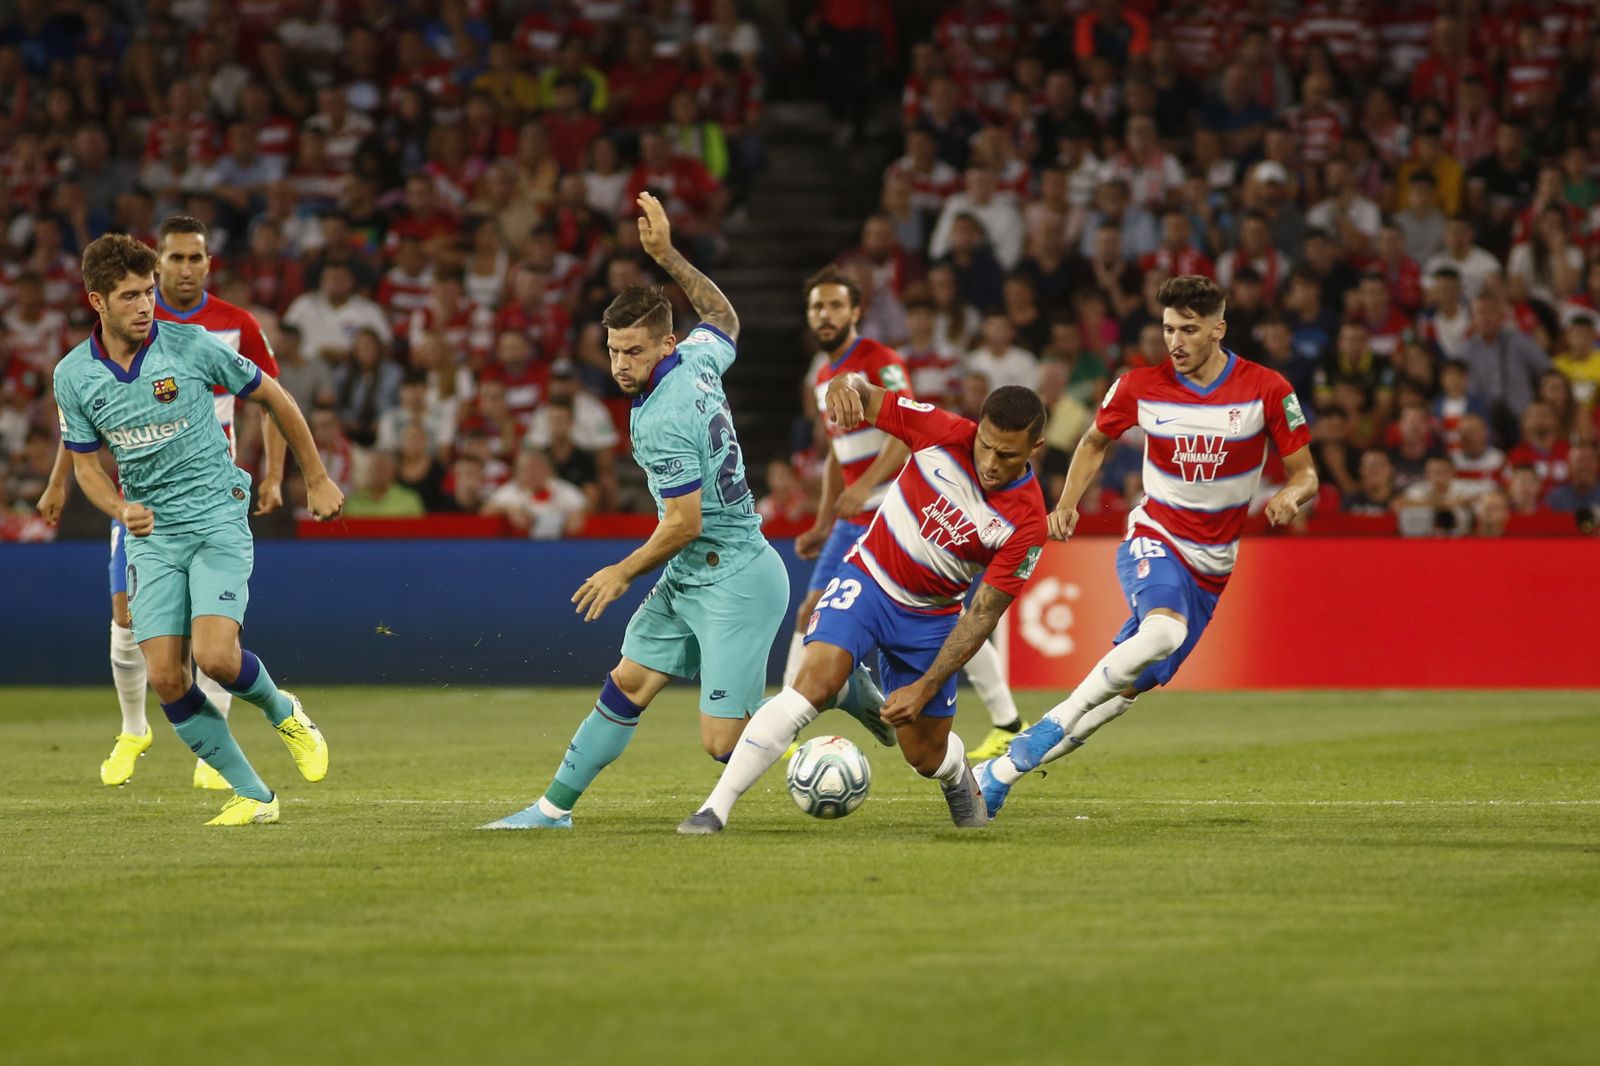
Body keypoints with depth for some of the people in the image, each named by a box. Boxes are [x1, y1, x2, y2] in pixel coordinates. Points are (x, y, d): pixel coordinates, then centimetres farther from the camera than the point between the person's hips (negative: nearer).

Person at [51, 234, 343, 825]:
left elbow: (274, 398, 3)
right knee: (165, 678, -8)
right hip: (152, 536, 3)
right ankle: (254, 796, 5)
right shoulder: (73, 376, -2)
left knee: (215, 657, -22)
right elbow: (85, 462, 11)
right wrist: (121, 509, -11)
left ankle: (282, 711, 13)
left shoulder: (191, 345, -10)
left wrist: (317, 480, 9)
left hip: (217, 518, -3)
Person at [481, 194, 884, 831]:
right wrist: (668, 256, 26)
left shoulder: (663, 420, -24)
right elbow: (724, 318, 26)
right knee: (625, 688, 9)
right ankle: (555, 807, 15)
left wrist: (623, 573, -7)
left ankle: (835, 688, 7)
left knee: (724, 744, -10)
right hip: (689, 583, 10)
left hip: (733, 582, -10)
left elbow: (684, 524, -21)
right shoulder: (699, 361, 2)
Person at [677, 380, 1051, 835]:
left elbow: (982, 615, -17)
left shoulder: (1027, 523, -21)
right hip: (867, 580, -1)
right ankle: (716, 808, -24)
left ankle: (959, 776, 48)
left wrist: (926, 689, -21)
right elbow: (863, 396, -12)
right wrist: (846, 388, -38)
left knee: (926, 757, 7)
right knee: (814, 682, -25)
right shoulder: (943, 432, -19)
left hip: (932, 617, 1)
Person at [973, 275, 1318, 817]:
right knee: (1163, 631, -36)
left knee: (1128, 689, 0)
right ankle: (1054, 725, -23)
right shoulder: (1140, 386, -6)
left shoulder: (1266, 389, -9)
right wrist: (1067, 503, -2)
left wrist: (1291, 495, -26)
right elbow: (1094, 442, 14)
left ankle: (1004, 770, 9)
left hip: (1211, 567, 2)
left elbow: (1306, 474, -2)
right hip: (1153, 541, -2)